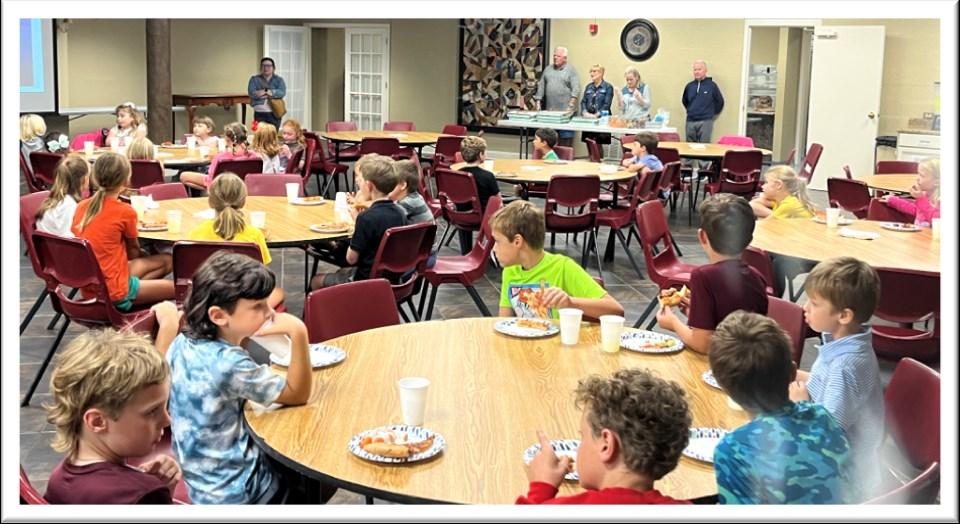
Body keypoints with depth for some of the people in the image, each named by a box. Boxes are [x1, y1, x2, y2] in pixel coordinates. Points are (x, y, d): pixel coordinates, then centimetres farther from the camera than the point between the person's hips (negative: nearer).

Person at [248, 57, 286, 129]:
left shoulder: (279, 80, 10)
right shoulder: (254, 79, 10)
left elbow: (282, 92, -8)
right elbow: (251, 92, -6)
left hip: (274, 114, 0)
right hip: (259, 113, 0)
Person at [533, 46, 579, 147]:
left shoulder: (571, 70, 1)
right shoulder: (548, 70, 17)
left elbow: (576, 89, -7)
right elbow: (541, 86, 18)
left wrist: (571, 105, -17)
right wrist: (538, 102, 8)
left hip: (565, 110, -5)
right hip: (549, 110, 5)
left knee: (566, 137, -7)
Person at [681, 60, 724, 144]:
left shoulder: (712, 85, -1)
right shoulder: (689, 86, 7)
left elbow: (720, 102, 8)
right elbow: (684, 101, 23)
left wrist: (713, 113, 11)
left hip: (705, 122, -3)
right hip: (690, 122, 4)